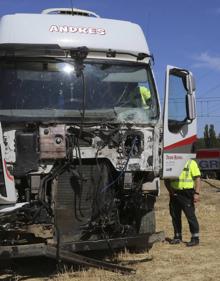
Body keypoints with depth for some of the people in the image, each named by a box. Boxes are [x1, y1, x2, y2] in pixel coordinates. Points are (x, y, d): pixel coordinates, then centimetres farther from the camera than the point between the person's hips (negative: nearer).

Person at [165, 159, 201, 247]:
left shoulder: (191, 163, -2)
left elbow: (197, 179, -7)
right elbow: (167, 179, 18)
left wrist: (197, 193, -16)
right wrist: (170, 189, 1)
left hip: (186, 193, -5)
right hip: (174, 193, 5)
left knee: (190, 216, -4)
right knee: (175, 216, 9)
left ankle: (195, 238, 4)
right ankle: (177, 237, 20)